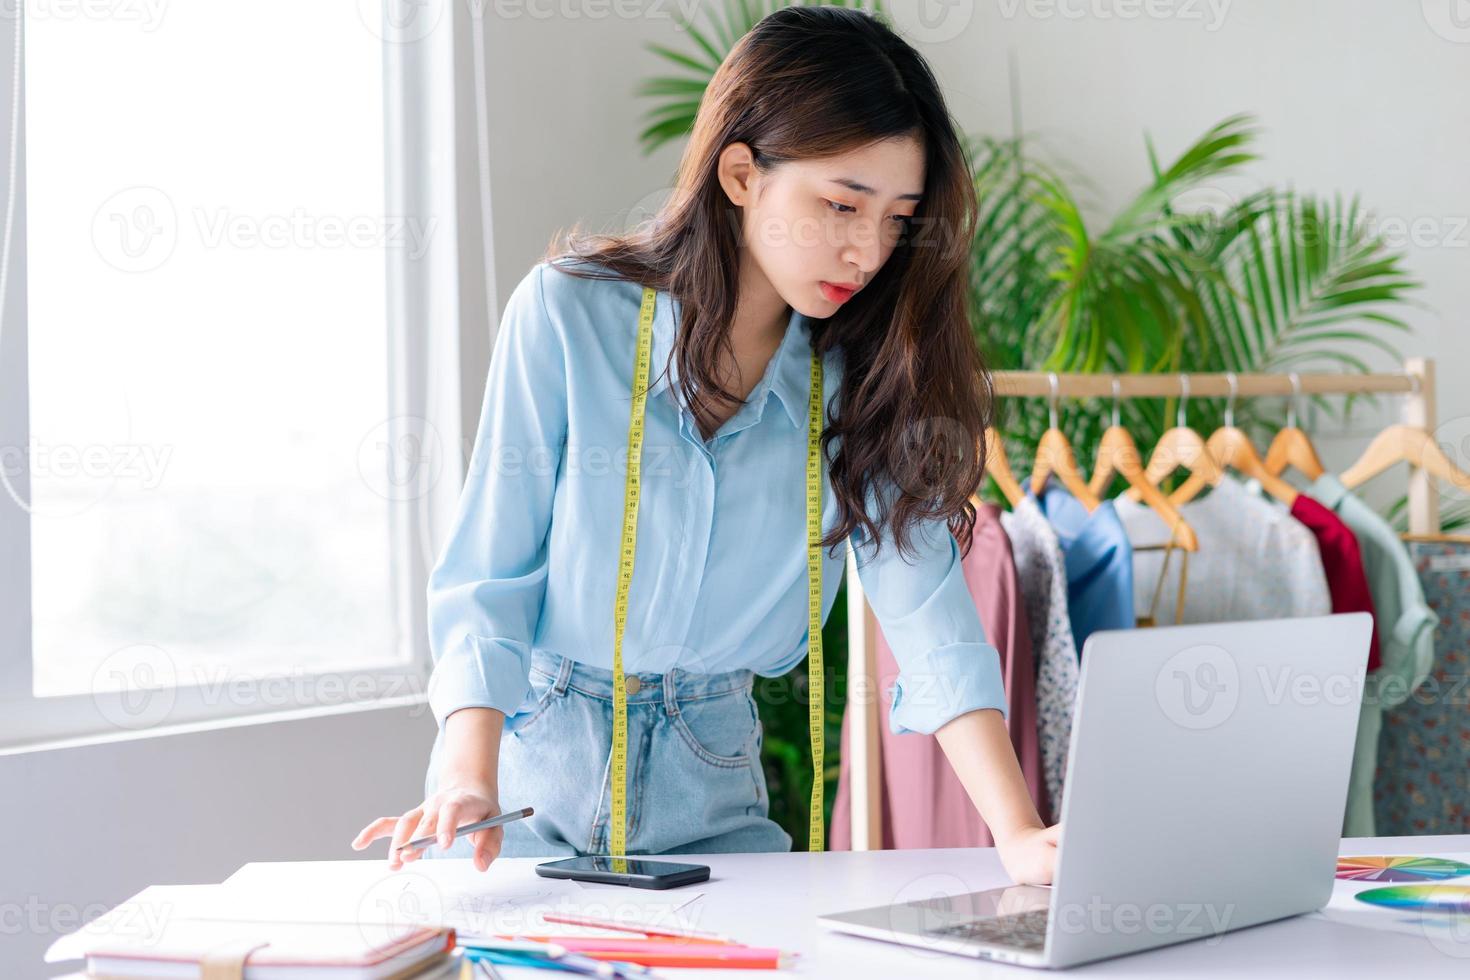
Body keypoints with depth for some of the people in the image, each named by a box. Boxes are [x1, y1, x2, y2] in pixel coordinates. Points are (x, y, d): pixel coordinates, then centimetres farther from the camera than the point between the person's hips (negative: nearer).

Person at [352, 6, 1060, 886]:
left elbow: (930, 614, -13)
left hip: (708, 791, 2)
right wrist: (470, 784, -25)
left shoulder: (865, 375, -5)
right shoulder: (570, 312, -12)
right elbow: (488, 575, -10)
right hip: (534, 756, -2)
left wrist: (1019, 836, -26)